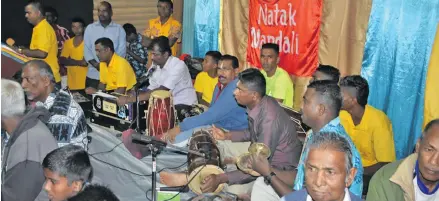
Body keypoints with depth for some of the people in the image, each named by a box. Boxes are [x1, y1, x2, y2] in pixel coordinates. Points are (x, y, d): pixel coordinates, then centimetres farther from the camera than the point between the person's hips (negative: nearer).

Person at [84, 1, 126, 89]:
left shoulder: (119, 29, 5)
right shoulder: (90, 28, 9)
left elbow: (122, 51, -1)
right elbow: (86, 49, 5)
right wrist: (96, 64, -11)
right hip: (93, 75, 2)